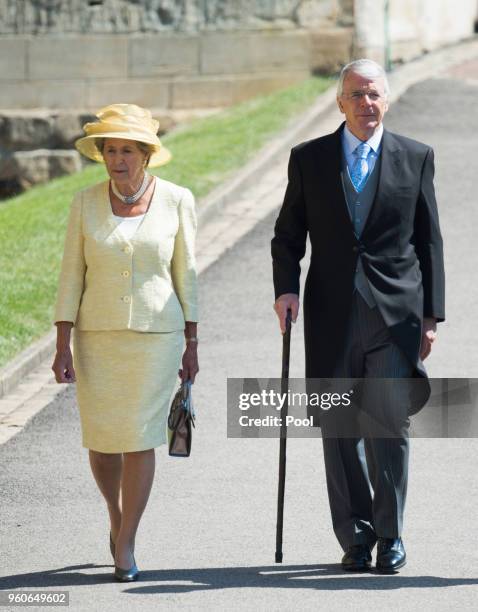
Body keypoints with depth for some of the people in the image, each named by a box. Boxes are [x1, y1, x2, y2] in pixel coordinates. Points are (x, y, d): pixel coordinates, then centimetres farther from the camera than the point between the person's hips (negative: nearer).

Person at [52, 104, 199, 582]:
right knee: (101, 442, 5)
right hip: (97, 336, 2)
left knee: (140, 439, -5)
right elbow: (71, 276, 1)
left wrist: (191, 344, 2)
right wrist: (63, 346, -4)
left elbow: (185, 274, 2)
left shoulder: (176, 201, -4)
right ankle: (118, 515, 34)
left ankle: (125, 545, 5)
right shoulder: (86, 204, -1)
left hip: (156, 335, -1)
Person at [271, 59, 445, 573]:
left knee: (389, 425, -9)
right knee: (340, 430, 3)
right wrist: (285, 288, -7)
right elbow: (288, 235, 11)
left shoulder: (416, 158, 6)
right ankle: (355, 538, 13)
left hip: (396, 314, -1)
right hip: (332, 315, 1)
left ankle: (389, 535, 5)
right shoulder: (309, 159, 7)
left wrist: (431, 315, 4)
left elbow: (429, 240, 8)